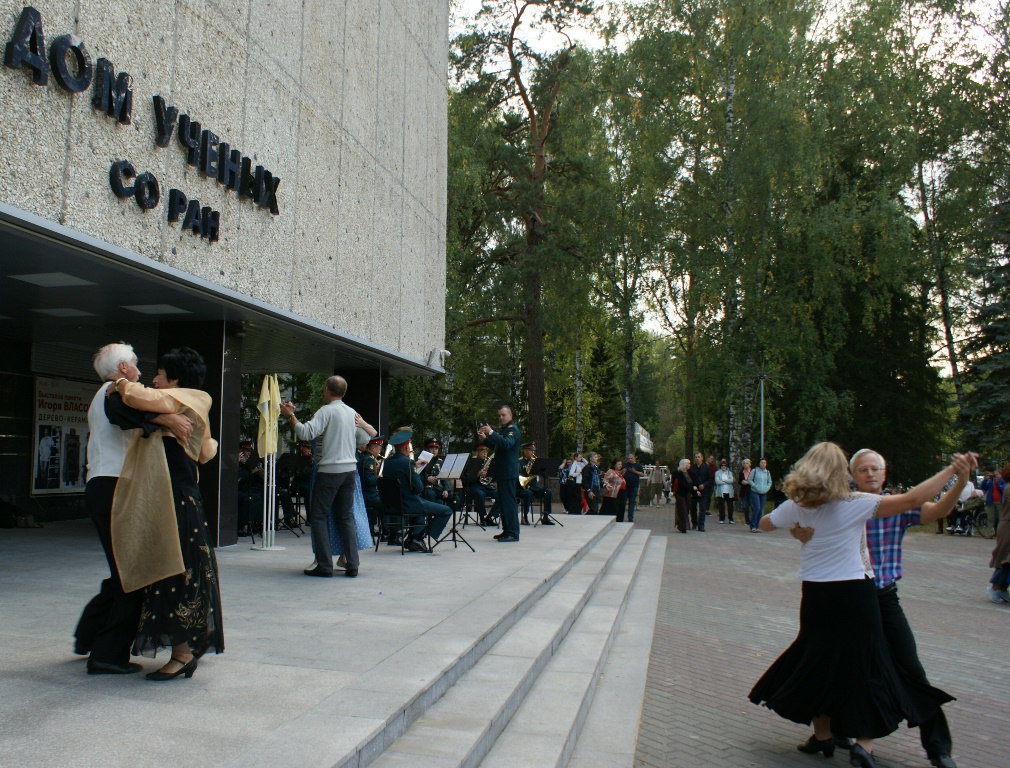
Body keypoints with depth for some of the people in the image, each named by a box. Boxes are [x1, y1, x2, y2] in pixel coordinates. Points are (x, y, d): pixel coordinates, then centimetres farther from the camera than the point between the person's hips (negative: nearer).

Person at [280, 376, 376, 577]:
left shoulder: (326, 411, -9)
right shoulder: (352, 413, 11)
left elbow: (306, 433, -18)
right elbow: (364, 440, 18)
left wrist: (290, 415, -9)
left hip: (330, 470, -6)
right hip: (349, 469, 7)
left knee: (318, 517, 2)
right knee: (346, 517, 11)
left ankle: (324, 565, -1)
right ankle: (352, 565, 8)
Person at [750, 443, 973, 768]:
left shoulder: (796, 508, -2)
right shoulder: (856, 504, -12)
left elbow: (764, 524, 16)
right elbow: (913, 499, -16)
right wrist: (953, 470, -11)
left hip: (815, 595, 3)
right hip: (854, 595, -3)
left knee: (817, 662, 17)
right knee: (865, 665, 7)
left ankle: (822, 735, 27)